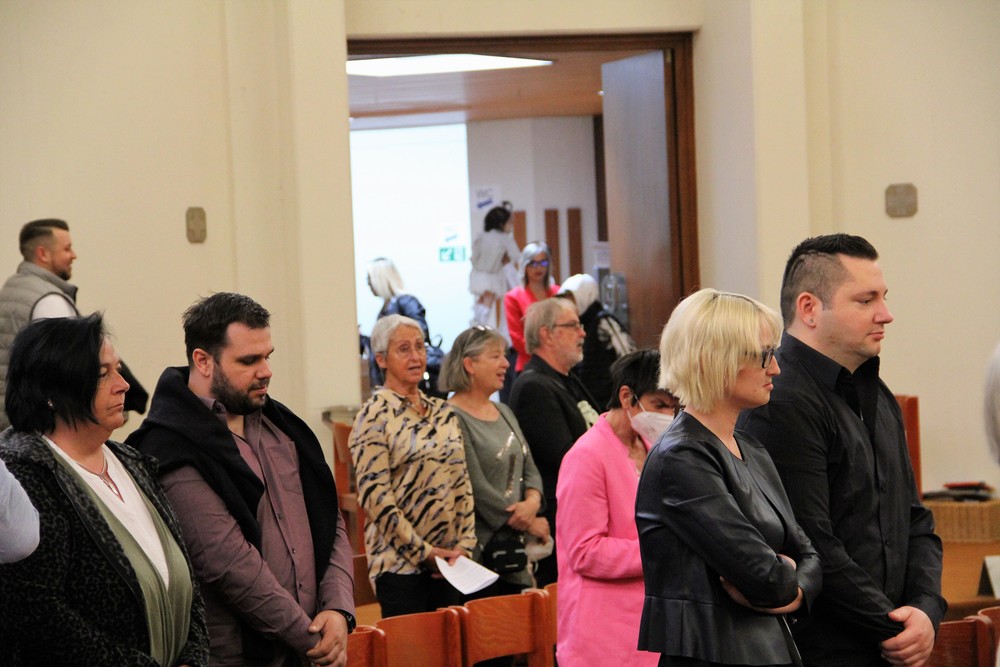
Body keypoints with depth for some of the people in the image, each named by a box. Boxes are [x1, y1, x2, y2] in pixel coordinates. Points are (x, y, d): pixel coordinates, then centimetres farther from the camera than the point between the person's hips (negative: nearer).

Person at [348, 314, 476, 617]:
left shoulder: (442, 412, 12)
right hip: (401, 564, -6)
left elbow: (462, 484, 13)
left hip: (449, 561, 6)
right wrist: (424, 552, -13)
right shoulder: (374, 417, -7)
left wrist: (464, 545, 0)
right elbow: (374, 496, -13)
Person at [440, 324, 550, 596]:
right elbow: (476, 488, -16)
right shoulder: (453, 418, -11)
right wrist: (528, 524, -9)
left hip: (511, 547, 8)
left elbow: (529, 469, 15)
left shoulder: (504, 412, 16)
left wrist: (532, 502, -7)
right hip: (478, 550, -8)